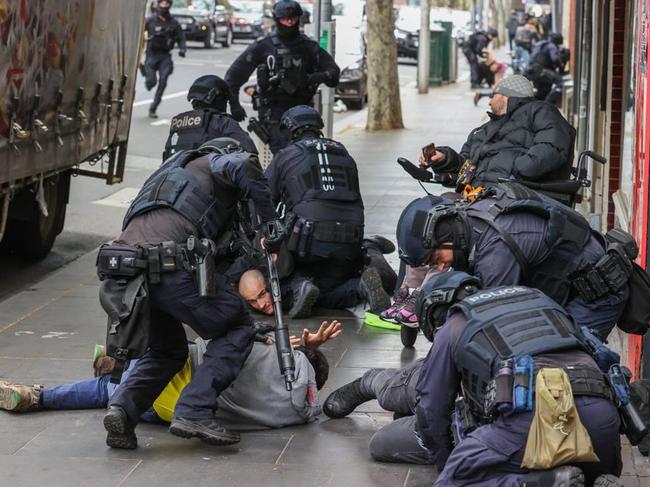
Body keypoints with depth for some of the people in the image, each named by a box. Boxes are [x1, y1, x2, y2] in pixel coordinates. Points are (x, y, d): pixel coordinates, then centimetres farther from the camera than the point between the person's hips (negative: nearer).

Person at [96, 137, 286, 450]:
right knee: (238, 327, 9)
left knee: (167, 352, 26)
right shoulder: (213, 161, 19)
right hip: (166, 264, -7)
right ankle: (194, 412, -7)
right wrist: (271, 221, -2)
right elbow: (245, 166, -7)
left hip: (120, 271, 8)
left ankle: (123, 408, -1)